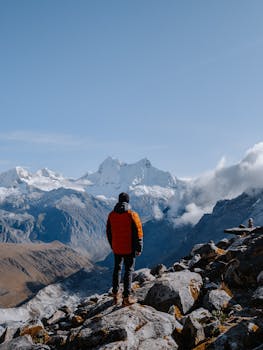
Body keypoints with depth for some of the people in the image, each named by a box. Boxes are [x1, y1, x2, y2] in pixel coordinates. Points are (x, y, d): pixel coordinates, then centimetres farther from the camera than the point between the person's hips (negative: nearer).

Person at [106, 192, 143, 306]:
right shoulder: (132, 215, -15)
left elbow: (109, 232, 9)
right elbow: (138, 233, -14)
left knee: (117, 269, 19)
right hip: (129, 249, -4)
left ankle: (116, 294, 26)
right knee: (129, 271, 5)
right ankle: (126, 298, 7)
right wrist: (139, 248, -4)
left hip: (116, 249, 4)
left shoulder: (111, 215, -1)